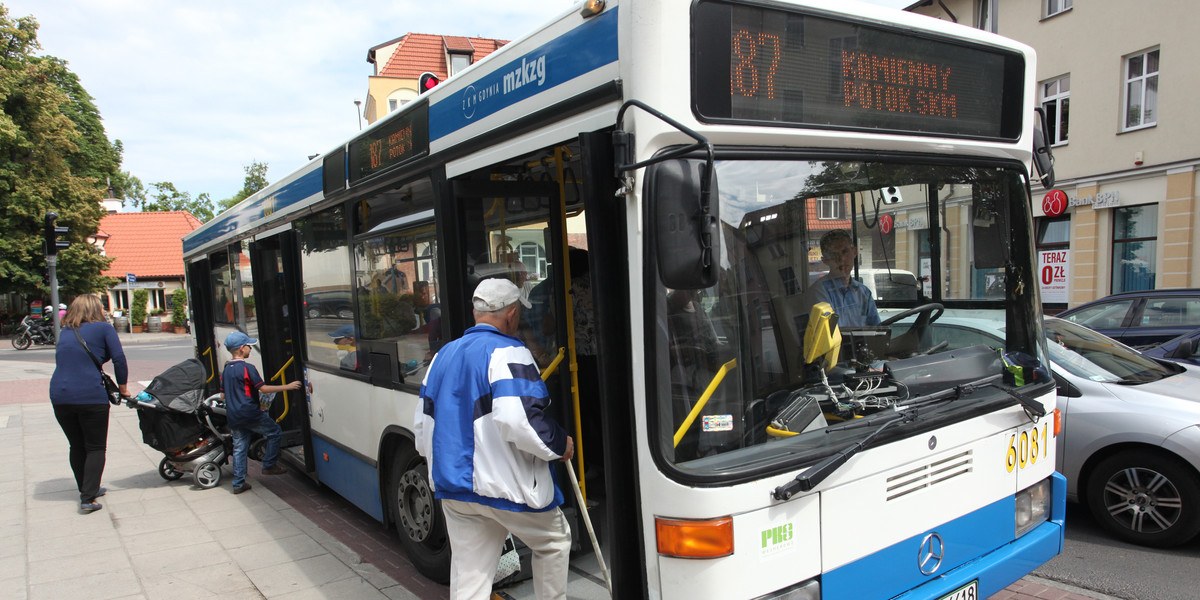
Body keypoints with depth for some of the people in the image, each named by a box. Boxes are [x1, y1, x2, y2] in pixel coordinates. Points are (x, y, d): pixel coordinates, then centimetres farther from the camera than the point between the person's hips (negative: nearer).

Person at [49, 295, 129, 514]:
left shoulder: (65, 332, 16)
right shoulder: (103, 328, 0)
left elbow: (63, 361, 21)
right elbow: (118, 359, -6)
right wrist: (123, 387, 5)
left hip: (59, 395, 5)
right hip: (90, 396, -5)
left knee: (77, 446, 18)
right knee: (95, 448, 5)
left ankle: (86, 490, 30)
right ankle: (88, 499, -1)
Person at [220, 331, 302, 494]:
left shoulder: (226, 370, 10)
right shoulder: (247, 368, -14)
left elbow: (223, 395, 16)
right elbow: (263, 389, -15)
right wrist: (287, 387, -11)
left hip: (233, 417, 8)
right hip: (250, 413, -8)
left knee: (239, 447, 12)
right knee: (274, 432, 10)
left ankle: (238, 484, 15)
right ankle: (269, 465, 12)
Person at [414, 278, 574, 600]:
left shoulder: (443, 356, 10)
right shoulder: (507, 353, -14)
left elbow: (423, 428, 13)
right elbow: (518, 420, -27)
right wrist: (559, 444, -11)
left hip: (452, 488, 7)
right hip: (506, 486, -7)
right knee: (554, 542, 19)